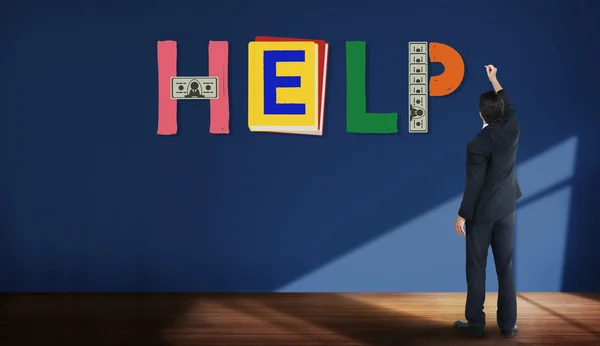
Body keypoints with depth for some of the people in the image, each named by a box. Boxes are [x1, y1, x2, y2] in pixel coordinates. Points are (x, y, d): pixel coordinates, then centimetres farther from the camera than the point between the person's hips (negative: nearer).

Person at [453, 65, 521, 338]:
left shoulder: (477, 144, -19)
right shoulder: (513, 129, -4)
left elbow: (474, 184, -18)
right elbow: (507, 103, 17)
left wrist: (462, 215, -11)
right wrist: (494, 79, 29)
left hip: (481, 212, -5)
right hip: (506, 209, 5)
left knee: (476, 267, 6)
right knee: (506, 267, 9)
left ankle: (475, 322, 13)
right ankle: (508, 324, 15)